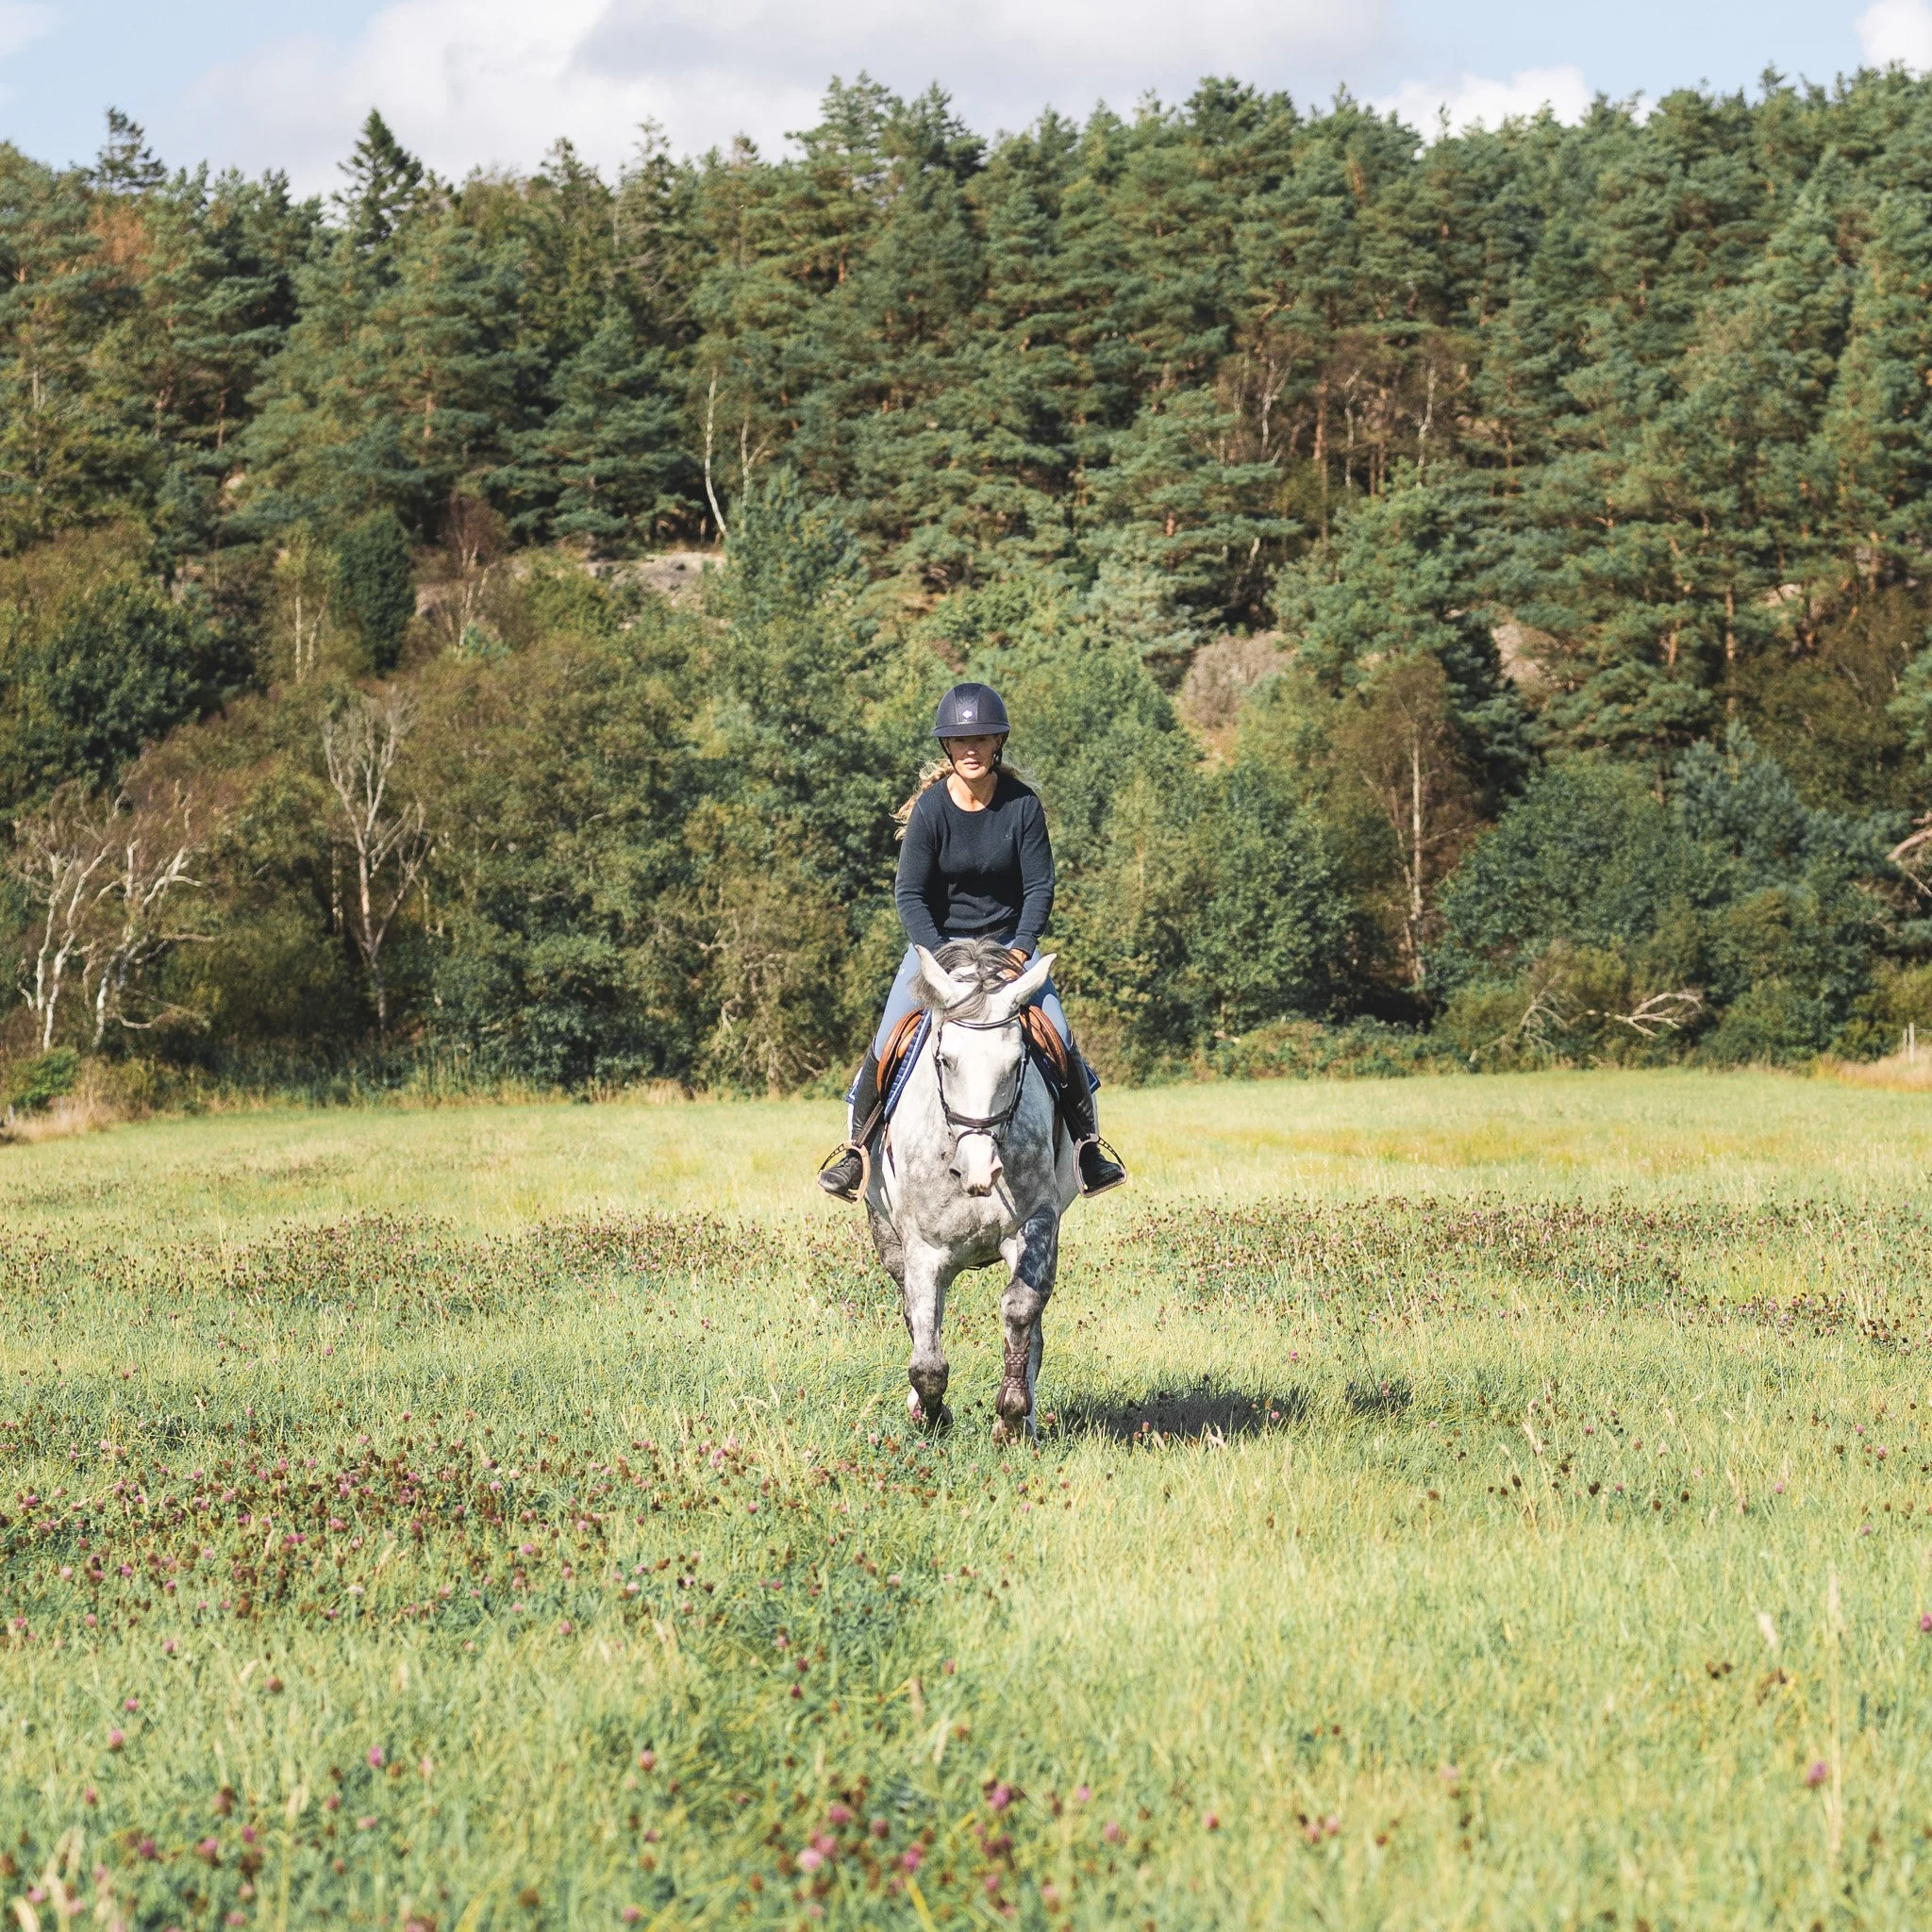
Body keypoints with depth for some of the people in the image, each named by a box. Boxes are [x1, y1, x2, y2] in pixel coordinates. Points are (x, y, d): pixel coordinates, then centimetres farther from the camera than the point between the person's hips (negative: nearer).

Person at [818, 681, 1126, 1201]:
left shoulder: (1023, 805, -11)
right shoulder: (931, 809, -15)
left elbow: (1040, 887, -7)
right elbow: (909, 894, -12)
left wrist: (1019, 951, -21)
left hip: (1008, 939, 1)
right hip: (936, 939, -1)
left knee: (1058, 1035, -13)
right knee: (888, 1040, -12)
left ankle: (1088, 1144, 2)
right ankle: (854, 1148, 2)